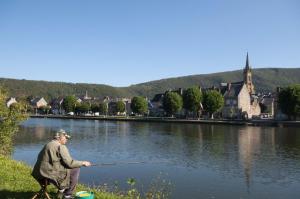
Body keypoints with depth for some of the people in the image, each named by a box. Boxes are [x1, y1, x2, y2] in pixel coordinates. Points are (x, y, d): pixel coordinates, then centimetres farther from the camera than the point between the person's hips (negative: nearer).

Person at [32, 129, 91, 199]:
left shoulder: (48, 145, 16)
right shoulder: (61, 147, -12)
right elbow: (70, 163, -17)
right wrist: (83, 163, -5)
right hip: (51, 173, -10)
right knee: (76, 169, -2)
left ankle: (62, 190, 24)